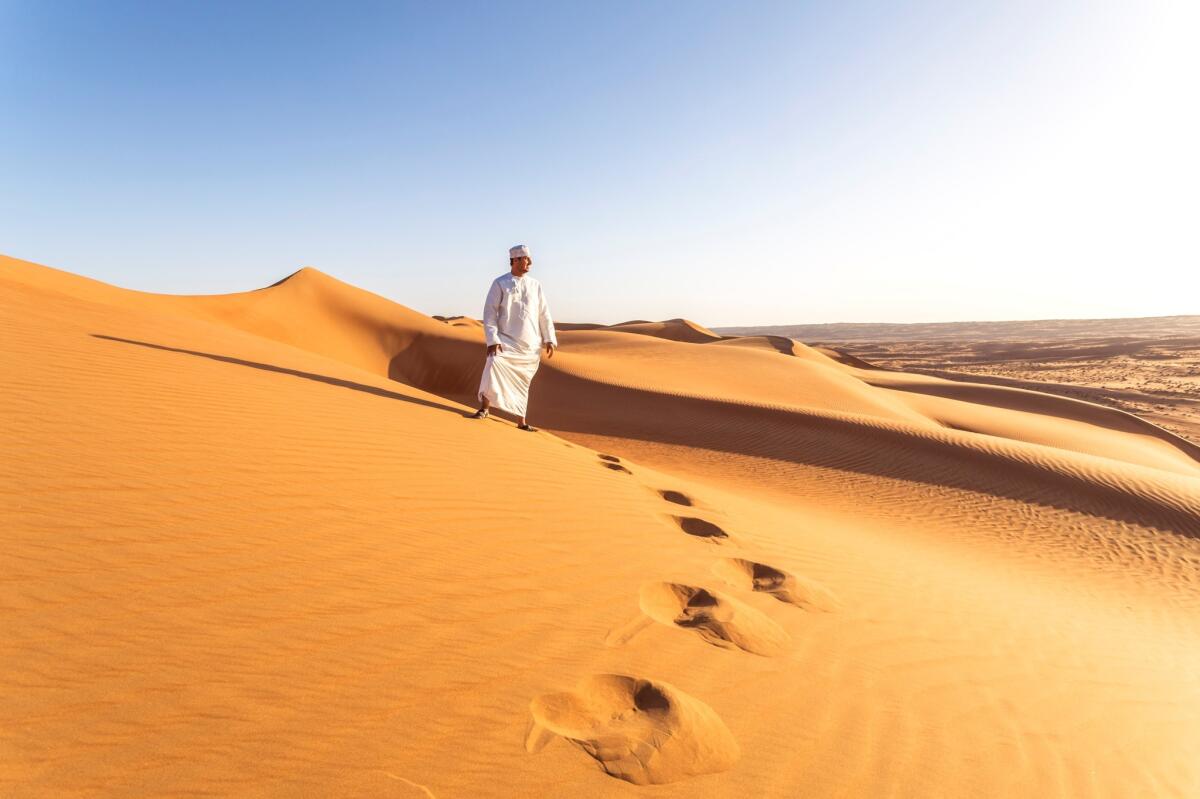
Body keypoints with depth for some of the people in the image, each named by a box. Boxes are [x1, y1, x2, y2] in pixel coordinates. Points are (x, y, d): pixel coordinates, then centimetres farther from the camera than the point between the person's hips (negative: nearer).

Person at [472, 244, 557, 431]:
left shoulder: (535, 285, 8)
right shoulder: (500, 283, -2)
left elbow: (544, 314, 10)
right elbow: (490, 312, -5)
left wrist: (549, 340, 3)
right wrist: (492, 340, -14)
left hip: (530, 345, 3)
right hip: (506, 340, -3)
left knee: (522, 382, 8)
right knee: (494, 365, -26)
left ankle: (521, 421, 19)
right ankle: (484, 408, -10)